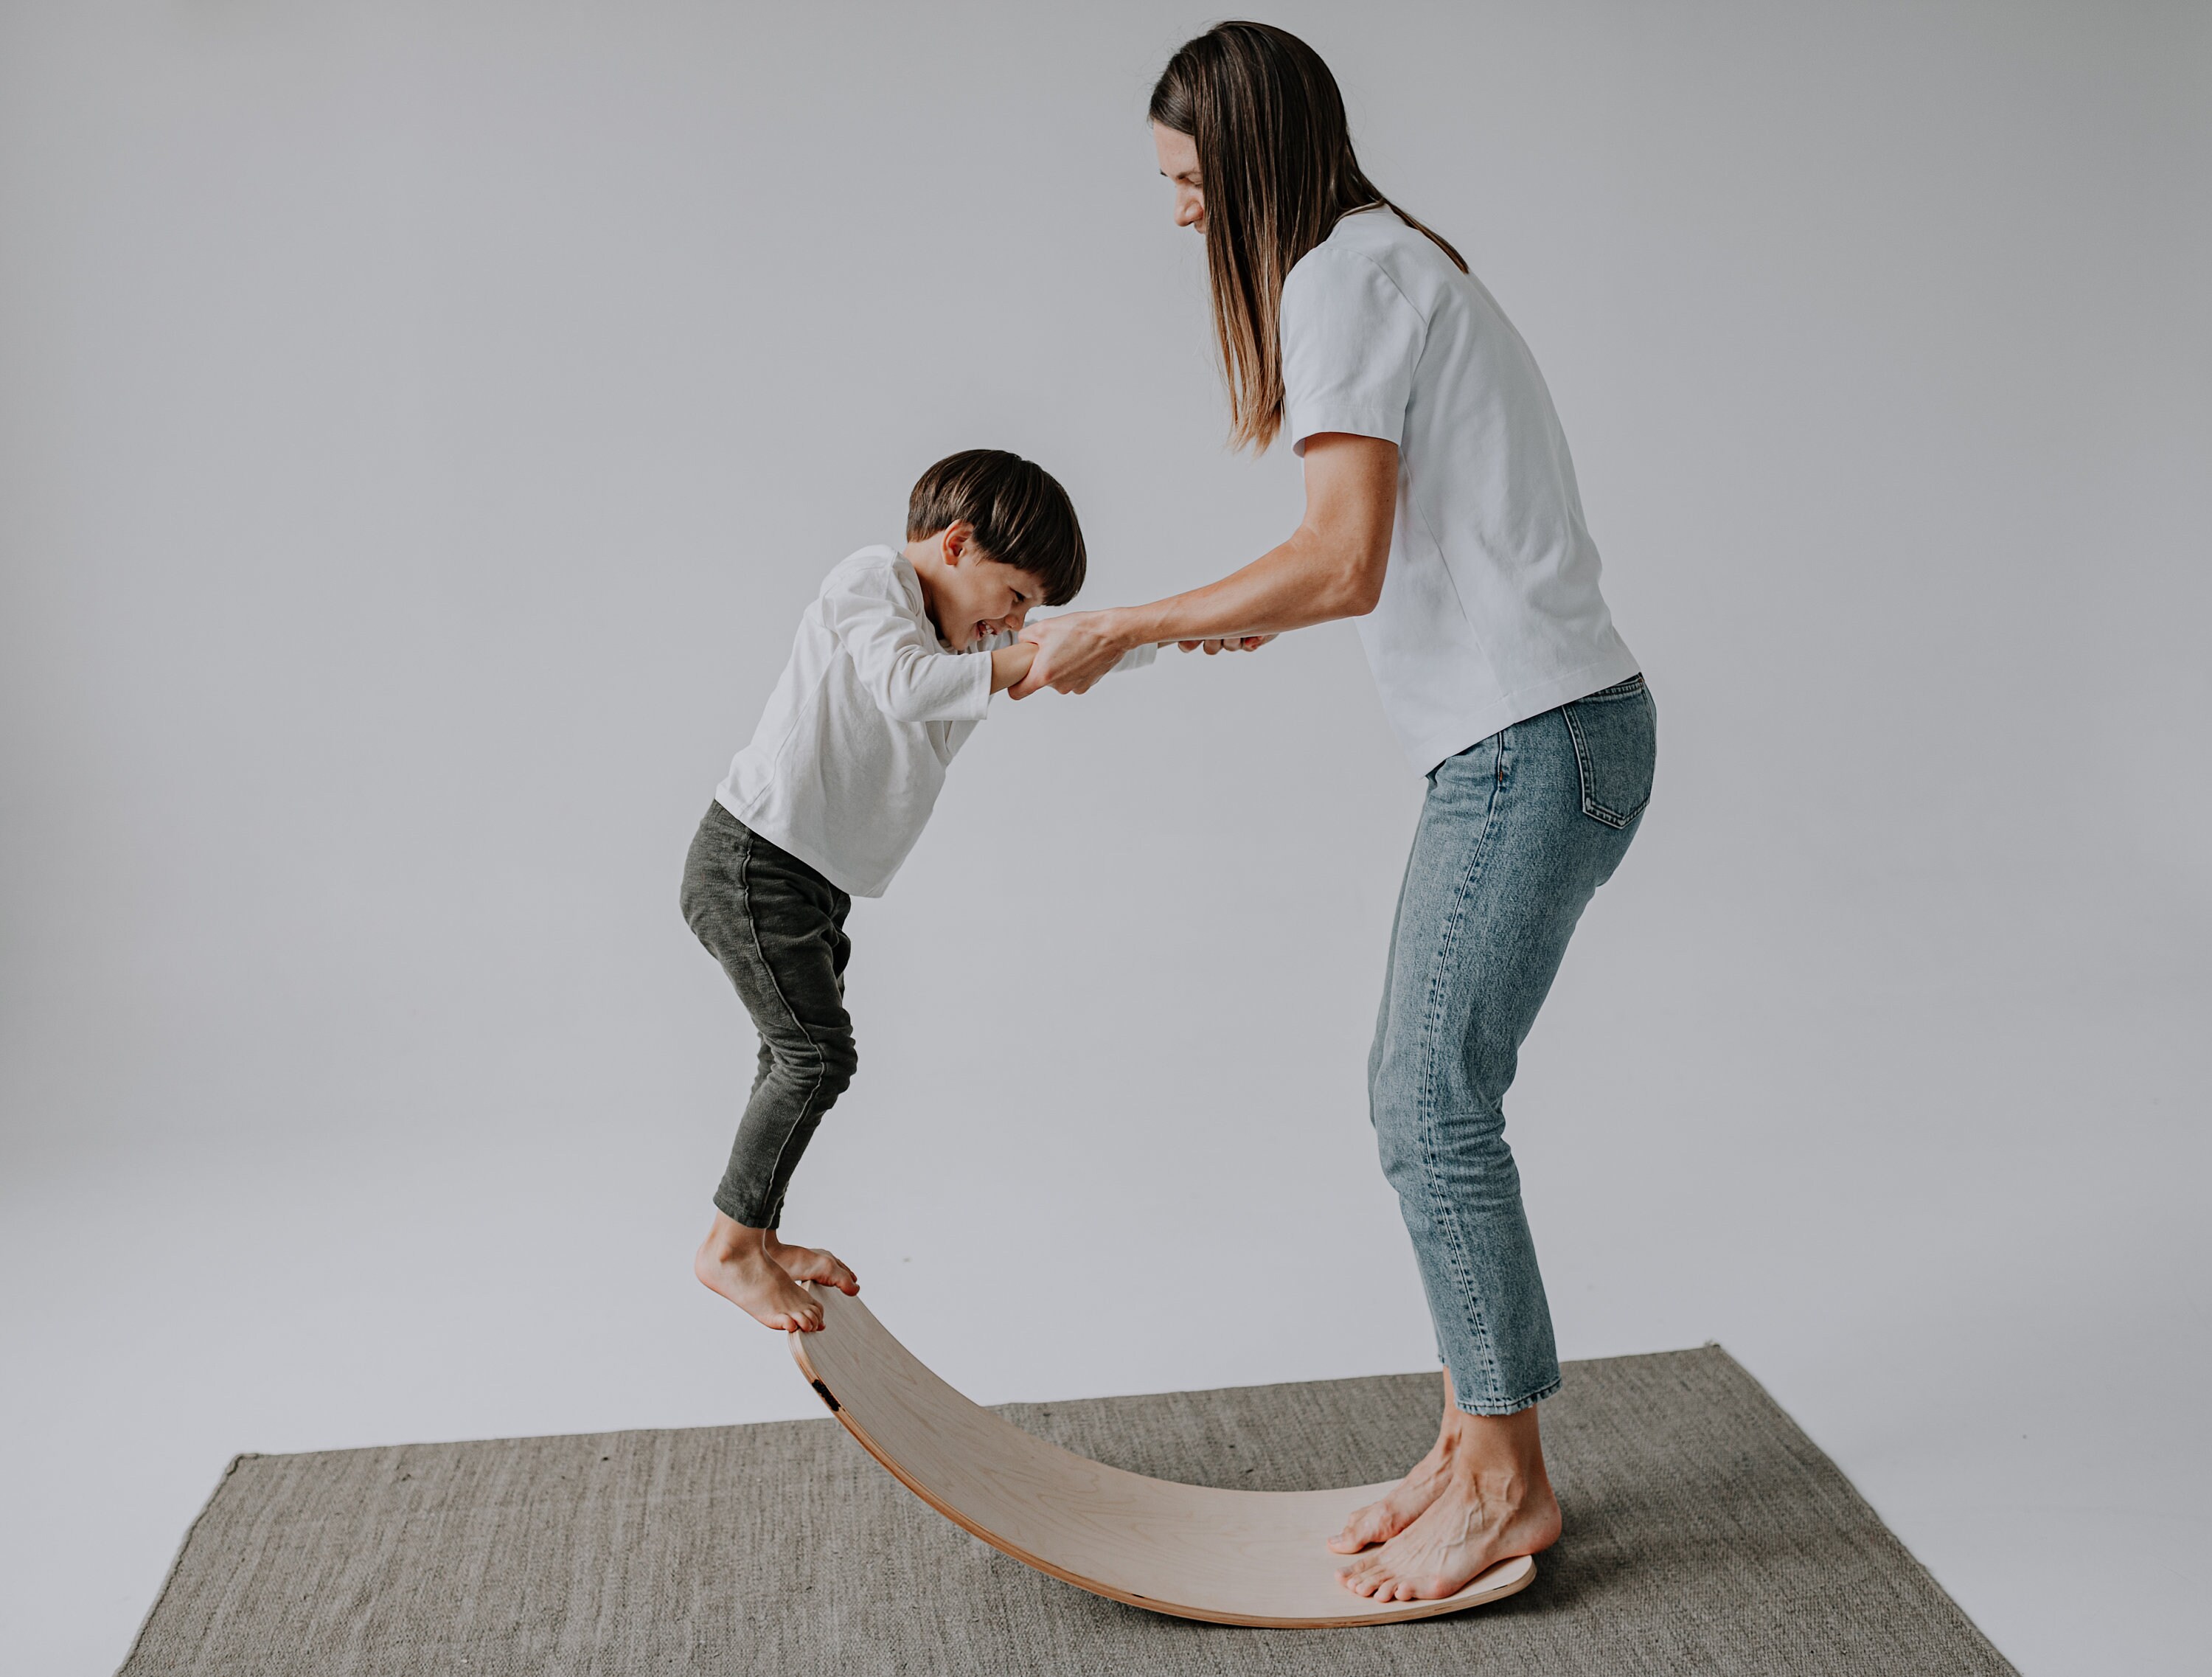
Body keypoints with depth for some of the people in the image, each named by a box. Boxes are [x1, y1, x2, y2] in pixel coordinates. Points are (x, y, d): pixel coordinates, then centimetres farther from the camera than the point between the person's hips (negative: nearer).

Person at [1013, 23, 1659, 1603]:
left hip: (1539, 739, -10)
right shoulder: (1395, 262, 20)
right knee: (1422, 1091, 11)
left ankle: (1506, 1483, 8)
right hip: (1517, 738, 10)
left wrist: (1127, 627, -12)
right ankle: (1475, 1444, 21)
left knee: (1436, 1105, -6)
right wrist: (1259, 616, 26)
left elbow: (1344, 565, -20)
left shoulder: (1343, 276, -11)